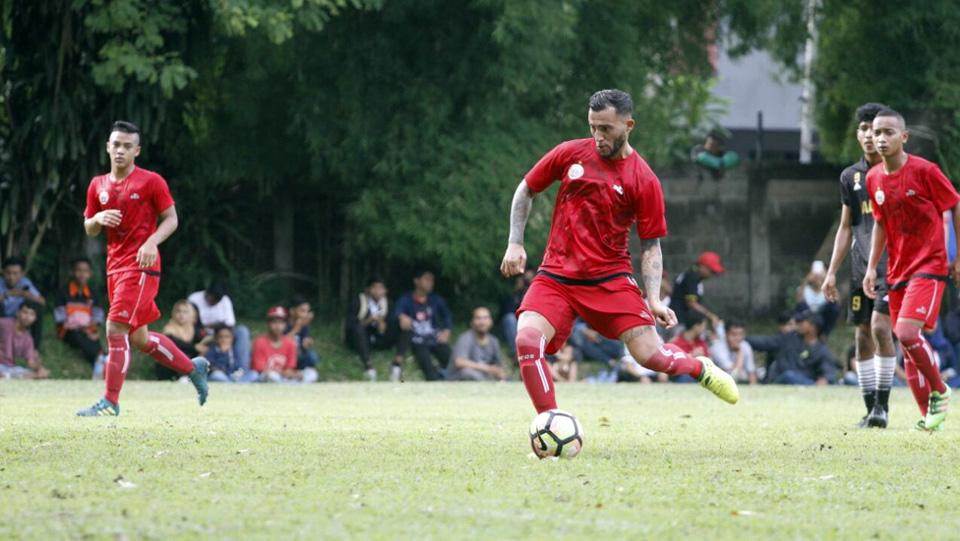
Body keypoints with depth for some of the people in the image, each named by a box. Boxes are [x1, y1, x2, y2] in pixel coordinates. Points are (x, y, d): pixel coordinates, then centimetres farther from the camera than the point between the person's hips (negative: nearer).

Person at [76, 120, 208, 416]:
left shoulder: (151, 182, -6)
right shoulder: (98, 185, 10)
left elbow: (171, 219, -3)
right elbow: (89, 229, 16)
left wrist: (152, 242, -20)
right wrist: (99, 218, -7)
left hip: (141, 267, -7)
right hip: (115, 267, 7)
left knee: (116, 329, -14)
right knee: (139, 339, 13)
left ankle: (110, 402, -9)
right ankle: (193, 367, 32)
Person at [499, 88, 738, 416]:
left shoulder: (644, 181, -4)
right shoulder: (570, 154, 1)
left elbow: (651, 245, 1)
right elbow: (525, 191, 15)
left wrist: (653, 299, -11)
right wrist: (515, 243, 6)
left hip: (610, 278, -1)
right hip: (556, 277, 1)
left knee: (652, 356, -11)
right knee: (527, 339, -24)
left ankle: (700, 368, 24)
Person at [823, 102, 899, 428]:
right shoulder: (851, 177, 12)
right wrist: (832, 272, 12)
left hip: (893, 263, -5)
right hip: (861, 266, 5)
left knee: (880, 326, -18)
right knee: (862, 335, 3)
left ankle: (882, 404, -12)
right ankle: (870, 408, 8)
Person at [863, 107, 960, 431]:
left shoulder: (924, 171, -13)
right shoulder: (874, 179, 4)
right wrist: (872, 267, 9)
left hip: (929, 265, -6)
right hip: (897, 270, 6)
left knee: (907, 332, -23)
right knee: (907, 344, 5)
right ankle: (929, 416, 14)